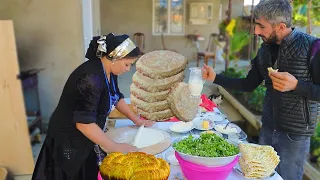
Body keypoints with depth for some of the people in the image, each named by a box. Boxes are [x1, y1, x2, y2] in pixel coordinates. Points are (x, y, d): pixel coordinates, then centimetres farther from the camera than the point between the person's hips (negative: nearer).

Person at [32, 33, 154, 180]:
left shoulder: (109, 71, -3)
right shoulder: (91, 78, -31)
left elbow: (116, 97, 13)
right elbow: (84, 123, -34)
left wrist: (137, 120, 9)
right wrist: (115, 147, -28)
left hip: (89, 136, 8)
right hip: (70, 141, -8)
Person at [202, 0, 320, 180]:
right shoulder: (265, 49, 2)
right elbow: (248, 84, 6)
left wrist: (296, 85, -30)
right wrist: (215, 77, -2)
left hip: (295, 134, -5)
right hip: (268, 128, 6)